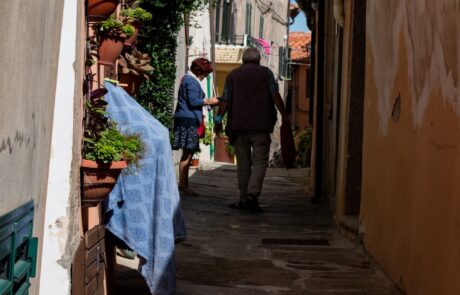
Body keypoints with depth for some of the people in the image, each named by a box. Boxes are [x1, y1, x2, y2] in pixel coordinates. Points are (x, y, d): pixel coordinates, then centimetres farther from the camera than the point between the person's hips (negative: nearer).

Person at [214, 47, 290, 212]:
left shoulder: (233, 75, 12)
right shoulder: (266, 73, 6)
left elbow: (225, 100, 7)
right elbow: (275, 96, -2)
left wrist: (218, 119, 12)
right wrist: (284, 115, 2)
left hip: (238, 125, 2)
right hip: (261, 125, -2)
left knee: (243, 163, 9)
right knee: (260, 161, -1)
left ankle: (244, 199, 9)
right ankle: (252, 194, -18)